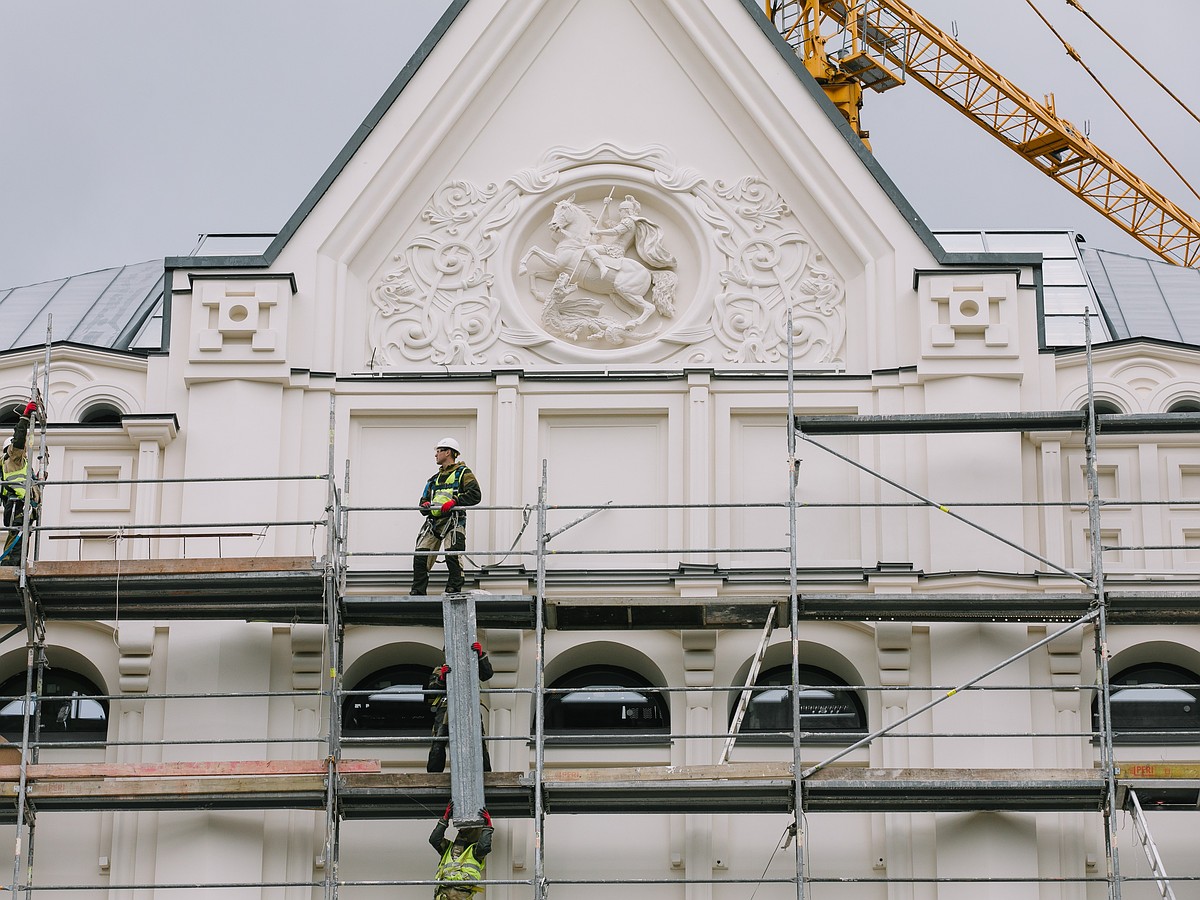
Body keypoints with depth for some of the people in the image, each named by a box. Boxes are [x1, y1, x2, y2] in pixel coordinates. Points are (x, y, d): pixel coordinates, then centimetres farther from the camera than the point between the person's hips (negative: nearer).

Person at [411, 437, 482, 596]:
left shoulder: (463, 473, 7)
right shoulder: (434, 479, 29)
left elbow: (475, 494, -7)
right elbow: (424, 500, 29)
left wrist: (454, 501, -18)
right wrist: (425, 505, 4)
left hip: (453, 519, -6)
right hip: (433, 520, 6)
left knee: (453, 556, -20)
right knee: (420, 557, -5)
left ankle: (454, 589, -14)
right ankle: (418, 592, 0)